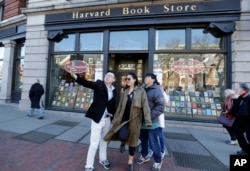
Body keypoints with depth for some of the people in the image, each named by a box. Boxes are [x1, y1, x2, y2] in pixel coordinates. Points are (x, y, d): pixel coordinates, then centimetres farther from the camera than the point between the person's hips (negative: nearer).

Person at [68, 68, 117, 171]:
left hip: (108, 119, 5)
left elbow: (113, 105, 7)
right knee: (94, 143, 3)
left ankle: (103, 159, 44)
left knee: (104, 141, 21)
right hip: (98, 118, -4)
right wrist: (74, 75, -39)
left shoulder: (114, 90, 4)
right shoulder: (99, 84, -8)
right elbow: (85, 83, -23)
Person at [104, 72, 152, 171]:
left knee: (133, 141, 10)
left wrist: (148, 121, -18)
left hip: (135, 120, -2)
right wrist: (115, 119, 9)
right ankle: (123, 142, 20)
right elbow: (120, 106, 9)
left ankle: (130, 162, 34)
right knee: (122, 136, -20)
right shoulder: (124, 92, 7)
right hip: (124, 118, 2)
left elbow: (145, 106, -11)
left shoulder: (141, 91, -6)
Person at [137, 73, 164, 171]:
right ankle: (144, 156, 43)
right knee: (143, 140, 21)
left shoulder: (156, 90, -12)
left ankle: (158, 162, 27)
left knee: (153, 143, 5)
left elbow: (160, 106, -21)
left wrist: (150, 116, -23)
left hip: (152, 123, -7)